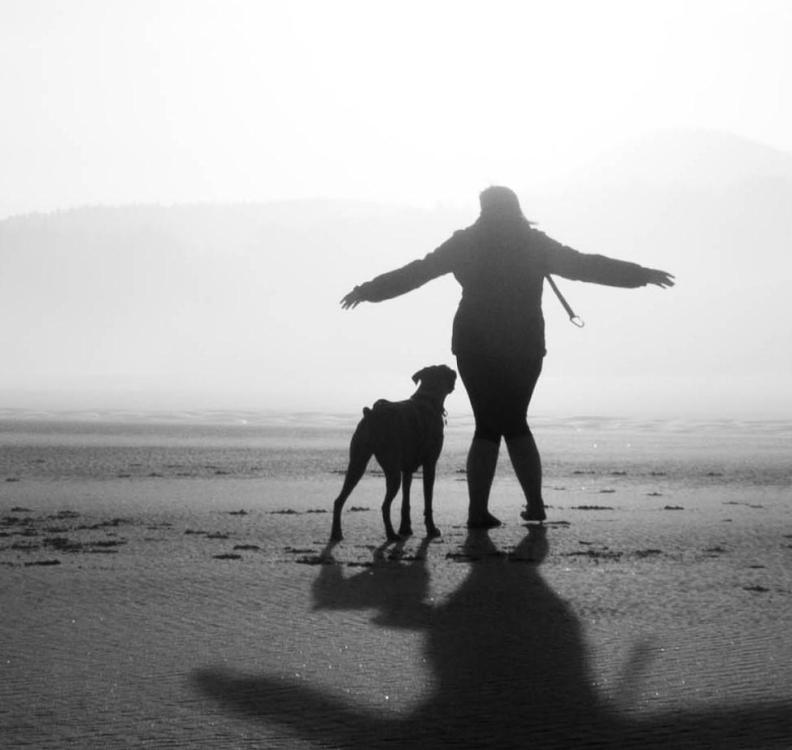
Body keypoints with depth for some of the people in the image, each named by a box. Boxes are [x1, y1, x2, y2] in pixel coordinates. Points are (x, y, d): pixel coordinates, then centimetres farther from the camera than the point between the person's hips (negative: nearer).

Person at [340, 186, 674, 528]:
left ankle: (478, 510, -5)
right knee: (515, 423, 15)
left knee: (488, 425, 6)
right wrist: (642, 274, 11)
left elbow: (416, 271, 5)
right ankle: (535, 504, 11)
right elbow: (586, 266, 4)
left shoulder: (465, 243, 3)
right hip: (524, 347, 0)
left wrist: (371, 290, 14)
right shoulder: (534, 243, 3)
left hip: (475, 346, 0)